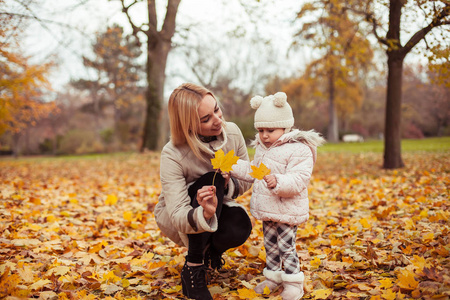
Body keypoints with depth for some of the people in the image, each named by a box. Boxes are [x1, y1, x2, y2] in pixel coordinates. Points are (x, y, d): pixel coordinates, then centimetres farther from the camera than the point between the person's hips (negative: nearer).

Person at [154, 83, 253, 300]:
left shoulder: (232, 132, -17)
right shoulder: (172, 155, -29)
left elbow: (246, 179, -3)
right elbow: (179, 217, -32)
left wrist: (229, 185, -27)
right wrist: (204, 213, -55)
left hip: (218, 208, 3)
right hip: (177, 218, -3)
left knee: (239, 229, -33)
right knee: (211, 179, -34)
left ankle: (212, 250, 9)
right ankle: (193, 270, -19)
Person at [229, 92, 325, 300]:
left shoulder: (298, 150, -18)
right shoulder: (261, 148, 10)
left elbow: (298, 180, -26)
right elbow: (252, 172, 21)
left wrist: (278, 182, -42)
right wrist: (231, 166, 13)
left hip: (286, 211, -8)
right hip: (266, 210, 8)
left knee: (286, 246, 1)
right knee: (269, 244, 18)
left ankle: (293, 282, 18)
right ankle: (273, 277, 35)